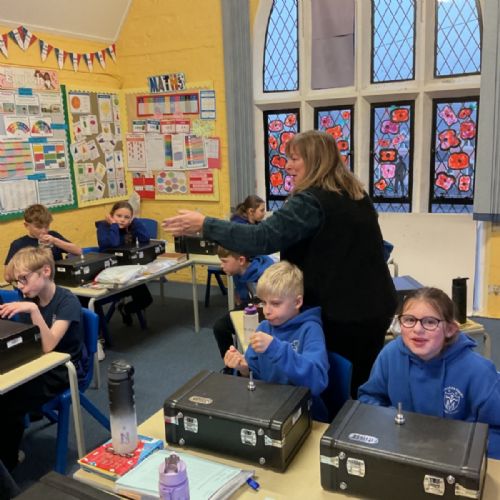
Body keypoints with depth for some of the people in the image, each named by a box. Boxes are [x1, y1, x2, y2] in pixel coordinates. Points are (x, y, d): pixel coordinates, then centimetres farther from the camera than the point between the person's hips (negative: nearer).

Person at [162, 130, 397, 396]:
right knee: (361, 386, 21)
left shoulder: (312, 201, -19)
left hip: (343, 313, -8)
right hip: (375, 307, 8)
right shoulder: (355, 195, 9)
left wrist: (205, 225, -23)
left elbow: (263, 238, -27)